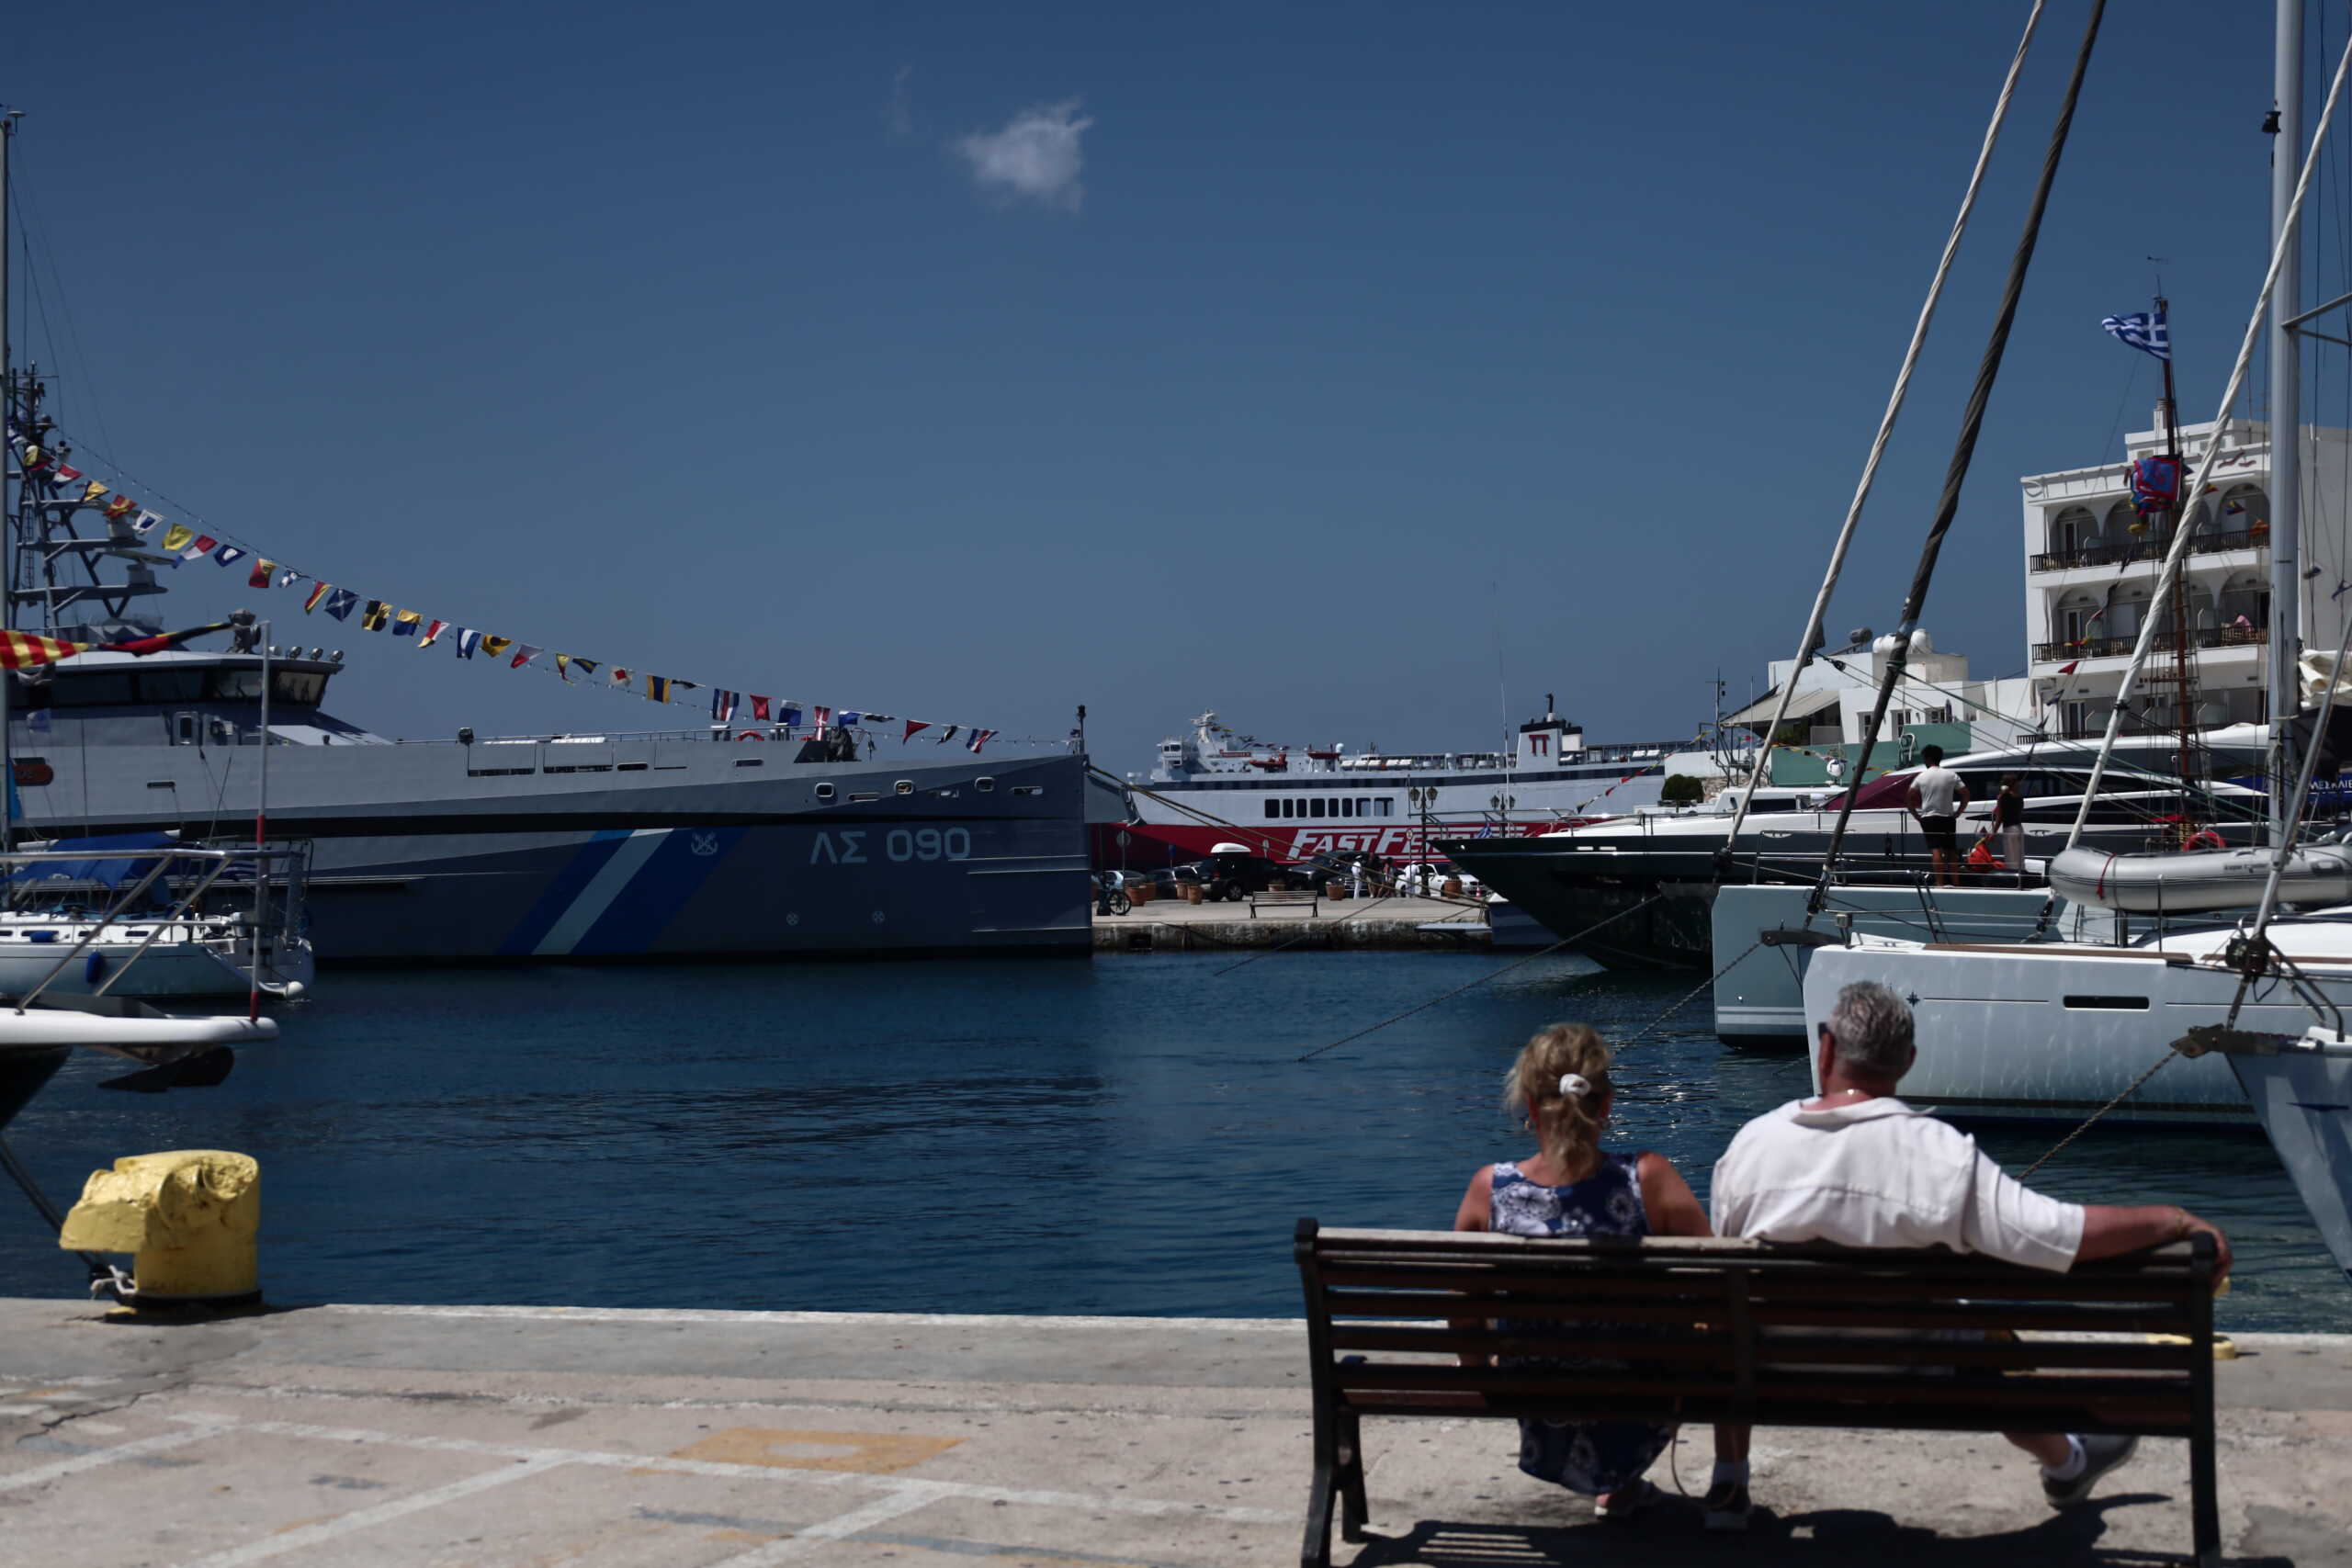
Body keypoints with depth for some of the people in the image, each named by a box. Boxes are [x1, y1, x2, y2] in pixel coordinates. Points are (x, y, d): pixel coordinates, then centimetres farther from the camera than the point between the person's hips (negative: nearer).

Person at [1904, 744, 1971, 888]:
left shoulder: (1921, 776, 0)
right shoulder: (1951, 775, 2)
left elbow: (1908, 796, -4)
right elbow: (1965, 794, -1)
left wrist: (1916, 815, 3)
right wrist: (1958, 812, 5)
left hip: (1929, 818, -2)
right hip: (1948, 817, 2)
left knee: (1936, 851, -9)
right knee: (1951, 852, 10)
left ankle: (1940, 883, -17)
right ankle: (1955, 883, 10)